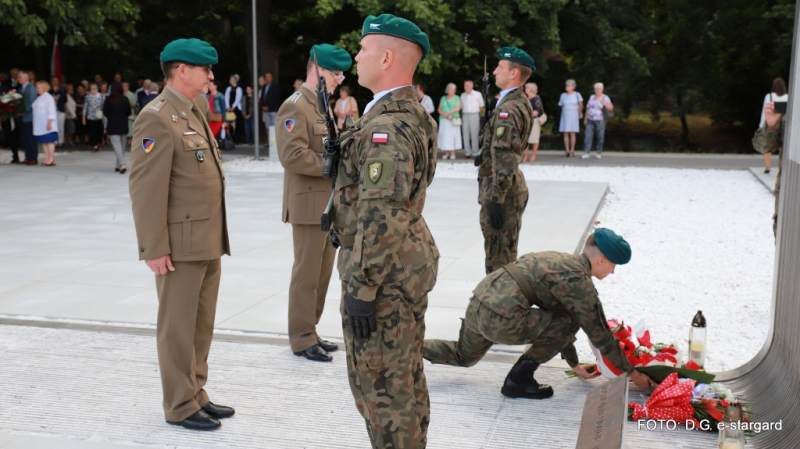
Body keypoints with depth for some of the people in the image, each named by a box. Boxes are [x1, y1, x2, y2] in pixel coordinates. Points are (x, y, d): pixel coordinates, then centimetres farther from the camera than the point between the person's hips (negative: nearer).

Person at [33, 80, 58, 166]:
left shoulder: (48, 97, -8)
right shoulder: (38, 98, 17)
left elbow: (51, 111, -12)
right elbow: (36, 110, 20)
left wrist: (49, 123, -18)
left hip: (47, 124, -8)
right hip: (40, 125, 8)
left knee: (49, 141, -6)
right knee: (43, 142, 7)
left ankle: (51, 159, -5)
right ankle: (47, 159, 11)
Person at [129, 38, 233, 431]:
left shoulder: (196, 111, 15)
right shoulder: (157, 118, -14)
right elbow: (145, 188, -18)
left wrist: (217, 236, 17)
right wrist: (154, 249, -20)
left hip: (209, 242, 9)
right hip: (180, 246, -9)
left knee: (202, 326, 15)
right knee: (178, 328, 3)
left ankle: (196, 395, 27)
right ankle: (180, 406, 14)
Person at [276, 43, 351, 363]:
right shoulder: (295, 106, -12)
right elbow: (293, 155, -22)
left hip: (329, 203, 9)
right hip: (309, 204, -9)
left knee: (322, 273, 13)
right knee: (307, 274, -1)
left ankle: (309, 332, 24)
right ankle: (302, 339, 9)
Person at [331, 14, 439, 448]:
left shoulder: (387, 125, -22)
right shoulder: (413, 113, 11)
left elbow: (381, 217, -26)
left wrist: (361, 288, -23)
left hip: (384, 269, -10)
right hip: (411, 261, 10)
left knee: (379, 385, 0)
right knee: (406, 379, 19)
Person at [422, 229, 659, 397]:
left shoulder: (561, 262, 20)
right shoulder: (580, 282, -6)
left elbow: (553, 321, 29)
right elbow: (600, 334, 0)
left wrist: (574, 364, 36)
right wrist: (632, 372, 12)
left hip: (478, 303, 9)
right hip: (499, 318, -9)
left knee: (463, 357, 33)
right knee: (570, 322, 1)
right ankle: (518, 380, 7)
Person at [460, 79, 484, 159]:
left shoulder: (477, 94, 2)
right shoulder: (463, 95, 12)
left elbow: (482, 106, 9)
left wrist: (478, 112, 8)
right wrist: (464, 112, 9)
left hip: (474, 115, -4)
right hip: (465, 116, 4)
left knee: (474, 135, -6)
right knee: (465, 135, 1)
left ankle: (475, 153, -3)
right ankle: (467, 153, 5)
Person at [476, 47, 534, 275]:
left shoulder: (507, 110, -19)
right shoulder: (522, 103, 12)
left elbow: (503, 159, -24)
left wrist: (495, 199, -24)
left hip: (501, 189, -10)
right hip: (515, 185, 10)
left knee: (498, 258, -2)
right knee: (507, 254, 19)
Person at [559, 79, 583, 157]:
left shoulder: (577, 94, -2)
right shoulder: (563, 95, 6)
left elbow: (581, 106, 2)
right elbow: (562, 106, 11)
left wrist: (578, 115, 5)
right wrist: (564, 115, 4)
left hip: (573, 116, -3)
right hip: (565, 116, 3)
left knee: (572, 133, -5)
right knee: (565, 133, -1)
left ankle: (572, 151, -1)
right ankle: (567, 151, 3)